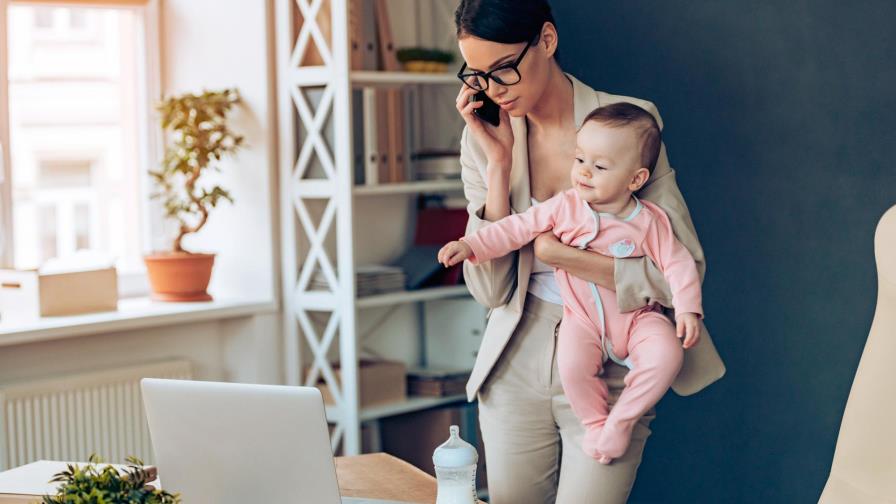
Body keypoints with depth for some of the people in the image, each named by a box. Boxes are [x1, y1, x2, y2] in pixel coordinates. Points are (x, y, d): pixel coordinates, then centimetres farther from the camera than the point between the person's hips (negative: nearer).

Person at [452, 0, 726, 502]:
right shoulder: (485, 136, -1)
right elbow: (490, 288, -8)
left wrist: (562, 256, -20)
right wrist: (499, 164, -14)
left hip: (608, 367, -3)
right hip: (517, 364, 3)